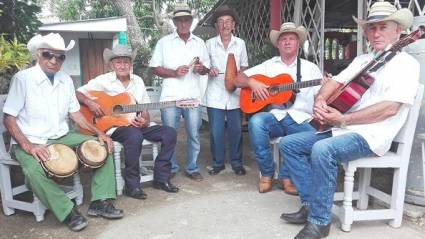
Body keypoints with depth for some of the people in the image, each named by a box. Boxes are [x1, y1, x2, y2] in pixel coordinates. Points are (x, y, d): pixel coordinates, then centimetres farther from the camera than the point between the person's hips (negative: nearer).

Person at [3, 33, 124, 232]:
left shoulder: (65, 80, 5)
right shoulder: (23, 78, -11)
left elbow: (74, 113, 10)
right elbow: (9, 118, -10)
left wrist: (99, 133, -1)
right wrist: (27, 145, -23)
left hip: (62, 137, 6)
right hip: (31, 142, -5)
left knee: (104, 148, -6)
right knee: (34, 171, -35)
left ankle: (100, 202, -3)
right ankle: (68, 211, -14)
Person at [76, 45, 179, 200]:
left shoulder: (138, 81, 13)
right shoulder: (103, 80, 0)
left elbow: (145, 110, 13)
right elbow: (77, 94, -1)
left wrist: (144, 121, -8)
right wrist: (89, 103, -20)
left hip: (136, 125, 5)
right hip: (113, 127, -5)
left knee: (169, 132, -13)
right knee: (134, 136, -38)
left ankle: (161, 178, -3)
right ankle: (132, 185, -21)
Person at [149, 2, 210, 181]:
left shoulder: (200, 43, 11)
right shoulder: (164, 42, 3)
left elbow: (206, 69, 15)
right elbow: (155, 68, 1)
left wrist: (201, 69, -8)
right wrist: (174, 73, -13)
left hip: (193, 97, 2)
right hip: (170, 97, -2)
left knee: (194, 135, 6)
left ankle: (192, 168, 20)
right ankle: (171, 169, 21)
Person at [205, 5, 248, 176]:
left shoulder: (240, 43, 8)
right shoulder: (210, 43, 4)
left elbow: (244, 66, 14)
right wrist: (208, 71, -12)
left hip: (235, 93, 1)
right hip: (215, 93, -1)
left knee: (236, 130, 4)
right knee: (216, 131, 2)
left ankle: (236, 163, 20)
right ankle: (218, 163, 18)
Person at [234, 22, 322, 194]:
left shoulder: (310, 68, 15)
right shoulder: (269, 65, 16)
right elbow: (238, 80, 12)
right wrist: (252, 82, -8)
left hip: (300, 119, 0)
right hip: (275, 117, 0)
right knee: (256, 121, -32)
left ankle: (286, 175, -5)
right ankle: (267, 173, -12)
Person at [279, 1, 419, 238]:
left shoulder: (406, 63, -5)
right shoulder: (362, 60, 19)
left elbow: (390, 108, -18)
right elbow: (335, 82, 12)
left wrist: (343, 120, -18)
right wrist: (320, 101, -12)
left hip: (370, 135, -8)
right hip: (341, 129, 8)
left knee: (322, 150, -35)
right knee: (289, 144, 0)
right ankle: (311, 204, 1)